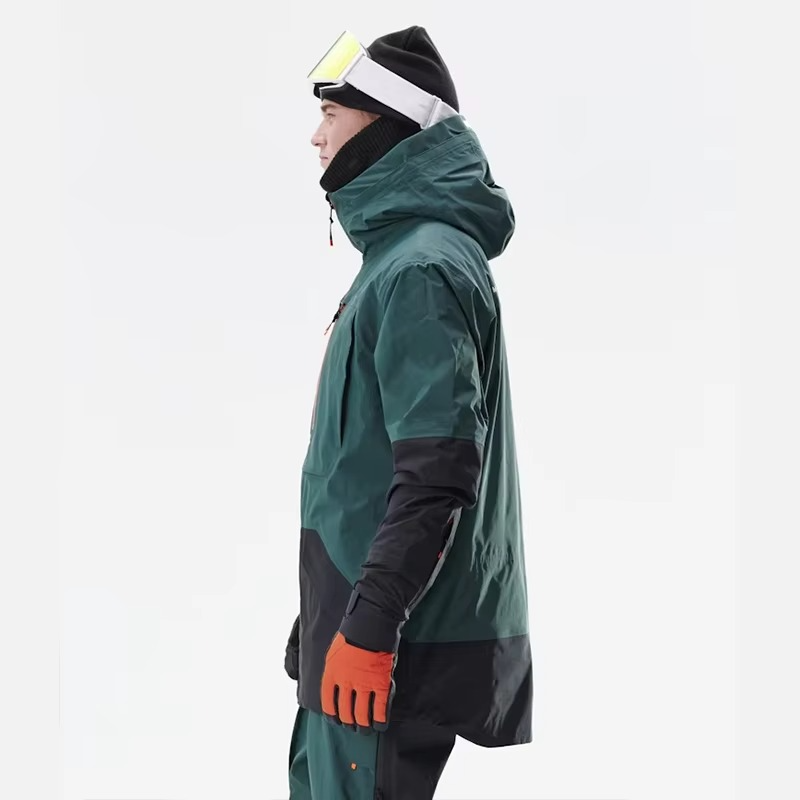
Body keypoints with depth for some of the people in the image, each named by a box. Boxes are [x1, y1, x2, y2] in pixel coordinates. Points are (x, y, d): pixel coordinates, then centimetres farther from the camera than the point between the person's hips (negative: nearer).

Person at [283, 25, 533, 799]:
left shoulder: (421, 269, -17)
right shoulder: (404, 251, 15)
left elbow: (436, 475, -25)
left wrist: (368, 628, -25)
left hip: (394, 644, -10)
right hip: (357, 618, 10)